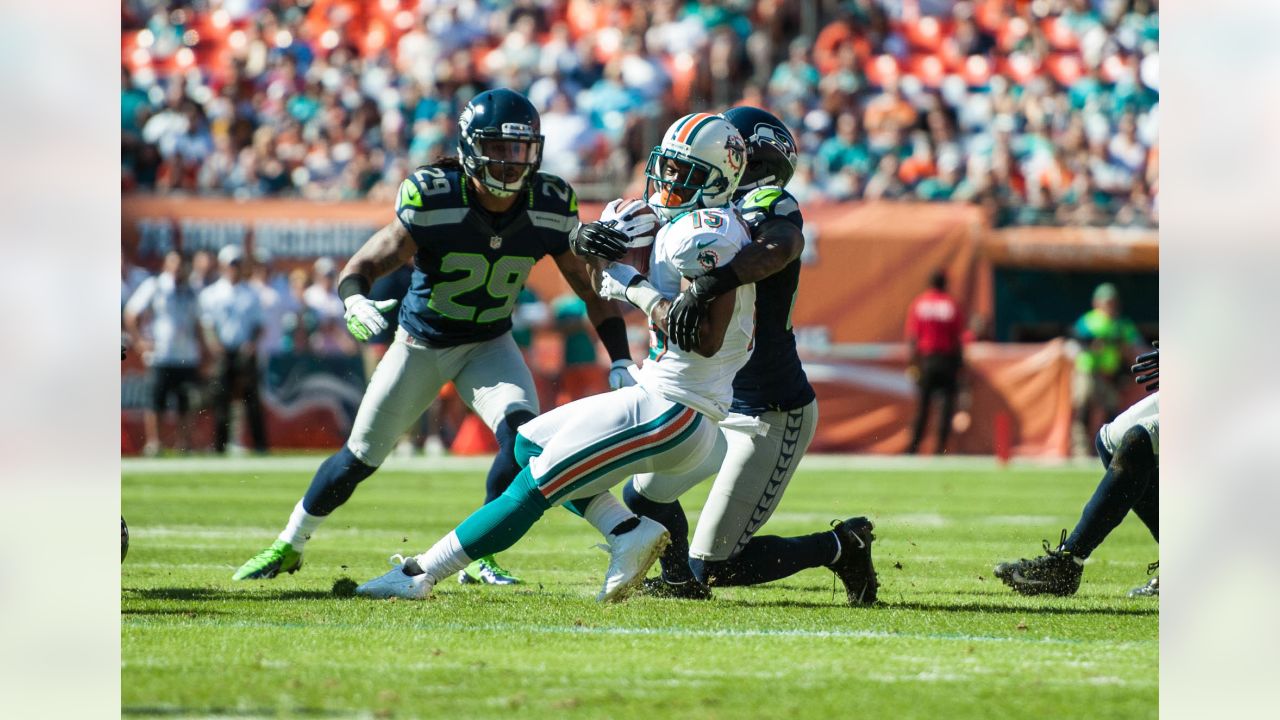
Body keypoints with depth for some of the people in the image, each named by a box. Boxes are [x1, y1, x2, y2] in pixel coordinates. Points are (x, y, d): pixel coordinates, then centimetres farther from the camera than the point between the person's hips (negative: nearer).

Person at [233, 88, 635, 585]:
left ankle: (480, 556, -6)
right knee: (361, 456, 7)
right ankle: (288, 546, 32)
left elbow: (592, 288, -5)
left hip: (489, 346, 2)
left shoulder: (549, 209, -18)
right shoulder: (432, 201, -27)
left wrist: (620, 362, -13)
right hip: (421, 344, -2)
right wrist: (357, 304, -47)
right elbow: (360, 268, -24)